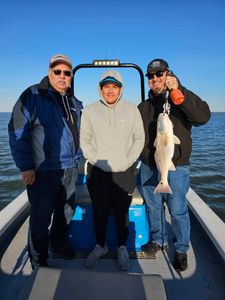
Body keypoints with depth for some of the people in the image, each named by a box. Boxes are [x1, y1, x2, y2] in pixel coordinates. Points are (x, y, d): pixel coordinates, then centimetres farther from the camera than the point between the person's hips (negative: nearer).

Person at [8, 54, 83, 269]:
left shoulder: (74, 102, 12)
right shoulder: (33, 95, -8)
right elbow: (17, 131, -12)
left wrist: (76, 160, 17)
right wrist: (25, 166, -14)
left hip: (69, 170, 7)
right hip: (43, 171, -6)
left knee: (66, 212, 19)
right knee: (41, 219, 6)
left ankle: (59, 246, 43)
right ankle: (39, 264, 26)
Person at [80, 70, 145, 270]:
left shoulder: (132, 109, 4)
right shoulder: (89, 111, 3)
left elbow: (139, 138, 4)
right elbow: (84, 141, 2)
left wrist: (127, 161, -7)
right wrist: (99, 161, -9)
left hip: (125, 171, 0)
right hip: (97, 171, 1)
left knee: (122, 212, 8)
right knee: (99, 211, 10)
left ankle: (122, 248, 29)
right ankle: (100, 245, 32)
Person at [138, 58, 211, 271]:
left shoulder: (182, 102, -4)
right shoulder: (143, 107, 11)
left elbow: (203, 116, -24)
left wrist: (178, 91, -30)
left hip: (176, 169, -4)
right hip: (148, 168, 5)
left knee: (178, 211, 5)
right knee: (153, 208, 17)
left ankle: (181, 250, 28)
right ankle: (158, 240, 39)